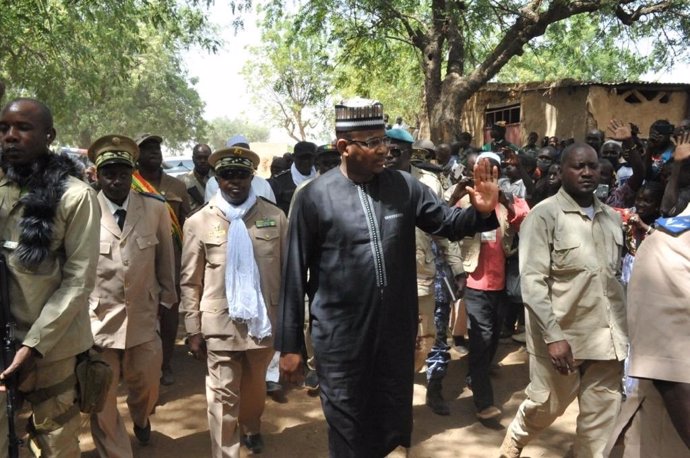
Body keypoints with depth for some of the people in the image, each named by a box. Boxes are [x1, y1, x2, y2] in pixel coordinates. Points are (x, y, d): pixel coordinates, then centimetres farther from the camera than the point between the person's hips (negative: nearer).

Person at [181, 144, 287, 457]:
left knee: (255, 387, 23)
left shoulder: (274, 217, -2)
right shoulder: (199, 222, -3)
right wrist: (193, 330, -3)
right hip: (221, 324, -2)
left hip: (265, 320, 2)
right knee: (224, 398, 4)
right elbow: (190, 282, -1)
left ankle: (251, 429, 52)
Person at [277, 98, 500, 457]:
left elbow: (448, 224, 7)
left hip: (397, 331, 3)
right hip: (341, 337, -3)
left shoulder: (404, 187, -1)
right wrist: (290, 344, -3)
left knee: (395, 426, 20)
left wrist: (481, 212, -17)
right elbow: (295, 274, -6)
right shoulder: (314, 197, -10)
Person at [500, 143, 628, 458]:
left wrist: (622, 329, 13)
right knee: (546, 405, 12)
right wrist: (553, 335, -21)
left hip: (607, 335, 5)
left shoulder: (611, 217, 10)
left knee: (602, 418, 9)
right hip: (561, 335, -4)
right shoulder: (544, 215, -9)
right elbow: (532, 281, -15)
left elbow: (617, 277, 17)